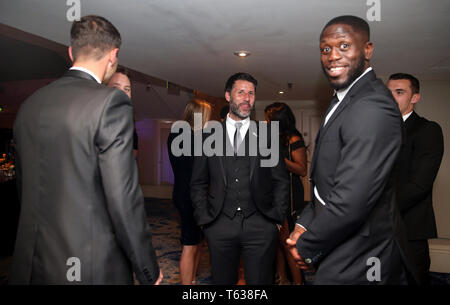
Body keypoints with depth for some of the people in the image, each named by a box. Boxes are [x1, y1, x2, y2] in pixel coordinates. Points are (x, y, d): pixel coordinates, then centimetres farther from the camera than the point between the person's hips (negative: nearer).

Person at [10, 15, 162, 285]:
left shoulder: (30, 104, 5)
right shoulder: (112, 102, -17)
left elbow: (25, 187, 12)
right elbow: (124, 197, -20)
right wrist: (149, 271, -9)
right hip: (93, 268, -6)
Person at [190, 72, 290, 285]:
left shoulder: (267, 135, 4)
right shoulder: (209, 137, 5)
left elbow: (281, 181, 6)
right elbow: (198, 183, 8)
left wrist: (277, 218, 0)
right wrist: (204, 219, 2)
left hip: (260, 226, 0)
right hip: (219, 226, 1)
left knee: (259, 281, 9)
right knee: (222, 281, 14)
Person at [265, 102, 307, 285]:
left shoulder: (294, 140, -10)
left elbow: (302, 170, -16)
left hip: (289, 195, -7)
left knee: (287, 241, -3)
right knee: (276, 238, 11)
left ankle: (297, 281, 11)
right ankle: (281, 278, 24)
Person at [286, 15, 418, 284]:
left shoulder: (372, 108, -25)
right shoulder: (345, 100, 8)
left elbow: (350, 202, -29)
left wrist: (307, 247, -14)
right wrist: (305, 223, 2)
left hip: (356, 264, -8)